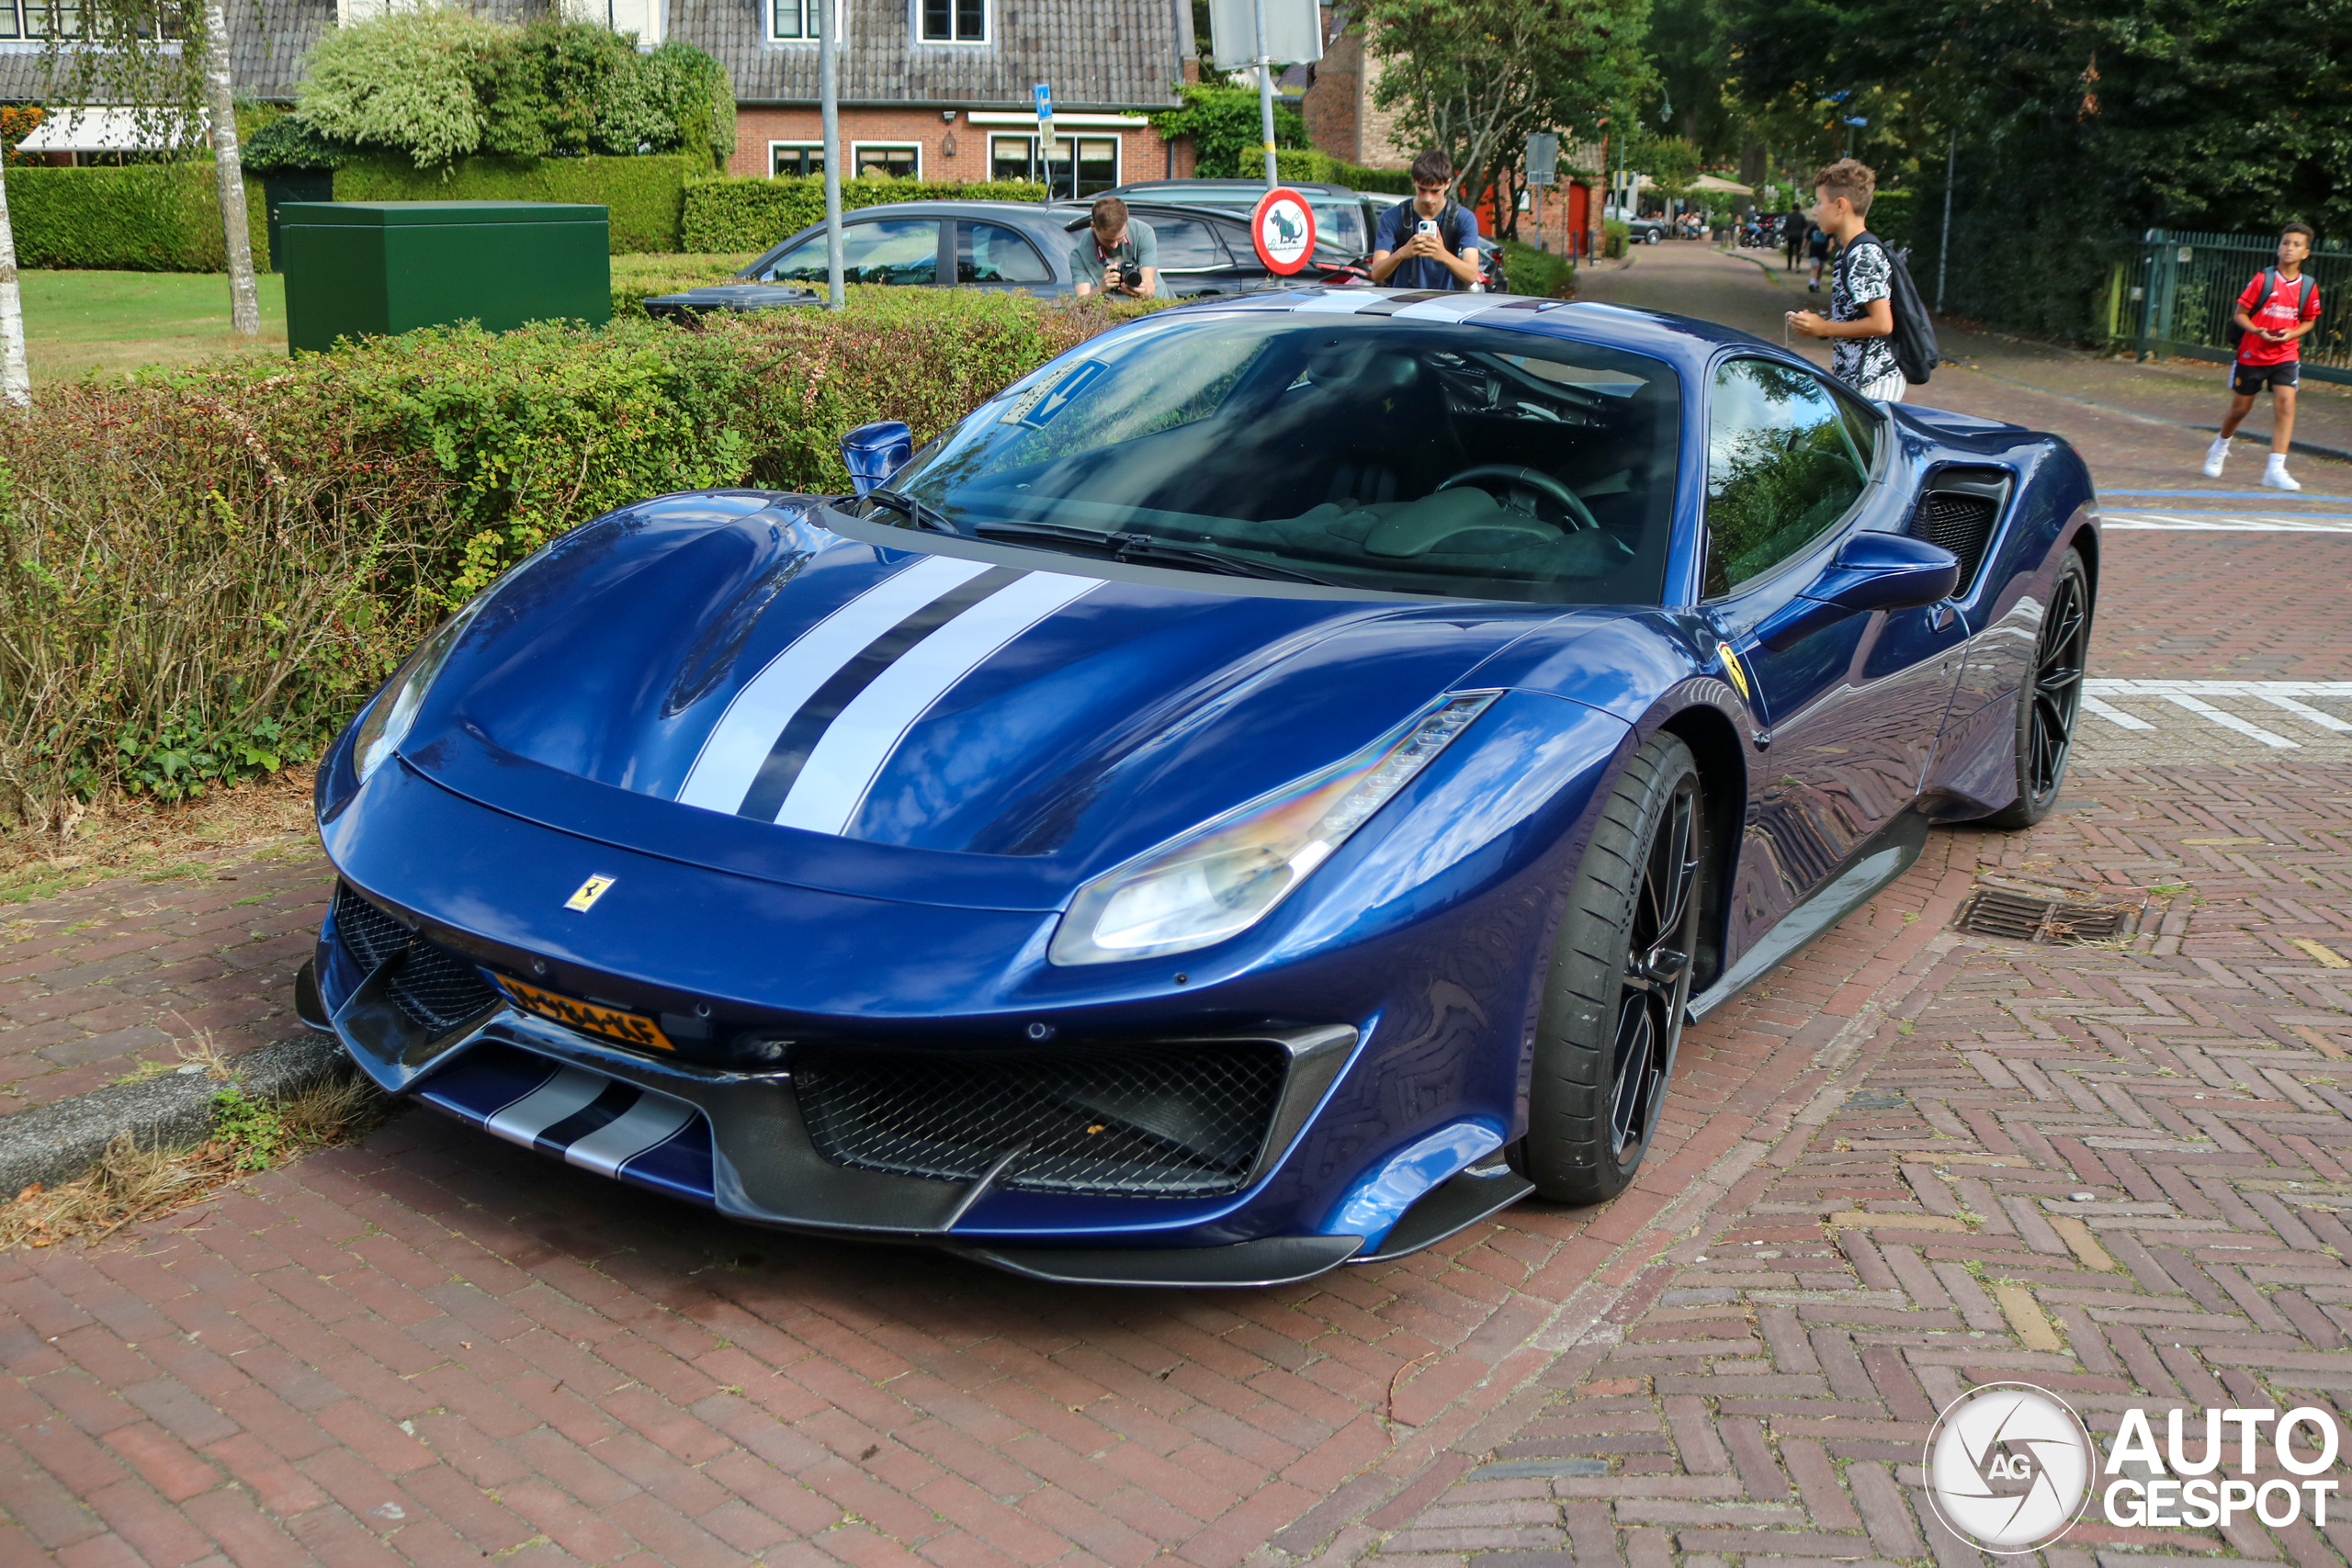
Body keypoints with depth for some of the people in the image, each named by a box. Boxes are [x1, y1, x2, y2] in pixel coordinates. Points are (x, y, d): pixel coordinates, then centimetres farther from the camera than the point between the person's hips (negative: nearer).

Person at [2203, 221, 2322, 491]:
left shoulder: (2309, 287, 0)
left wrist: (2292, 333, -8)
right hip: (2252, 354, -1)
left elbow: (2309, 321, 13)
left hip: (2286, 355, 1)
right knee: (2240, 408, 10)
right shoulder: (2262, 279, -7)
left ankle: (2276, 469, -16)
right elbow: (2240, 314, -4)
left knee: (2285, 403, -15)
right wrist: (2257, 330, -23)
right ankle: (2219, 448, 41)